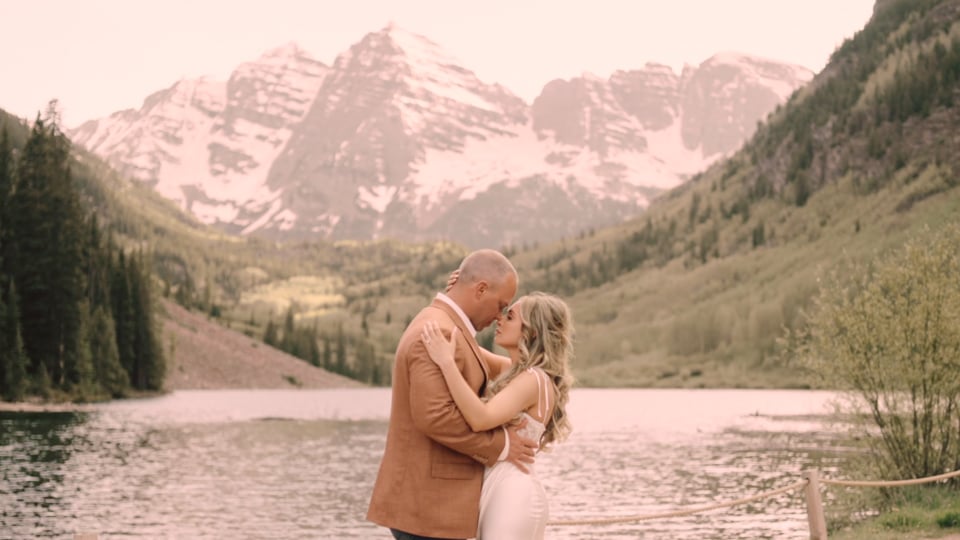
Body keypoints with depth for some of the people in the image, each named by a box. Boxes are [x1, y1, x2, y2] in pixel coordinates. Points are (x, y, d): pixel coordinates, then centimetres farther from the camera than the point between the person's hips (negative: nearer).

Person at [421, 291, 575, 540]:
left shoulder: (533, 380, -17)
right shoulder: (518, 371, 11)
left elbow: (480, 419, -33)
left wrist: (446, 362, -34)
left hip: (511, 496, -10)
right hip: (503, 492, 10)